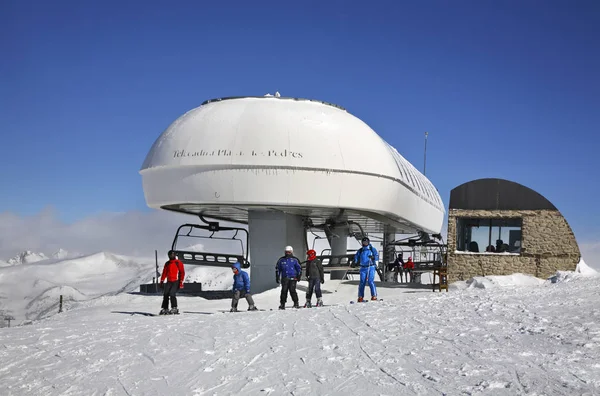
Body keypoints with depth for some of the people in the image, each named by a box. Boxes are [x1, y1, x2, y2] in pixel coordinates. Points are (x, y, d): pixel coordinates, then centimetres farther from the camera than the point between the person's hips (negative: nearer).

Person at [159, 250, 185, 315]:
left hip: (176, 282, -5)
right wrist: (162, 281, 8)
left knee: (172, 294, -19)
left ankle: (174, 308, -11)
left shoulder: (178, 263, 1)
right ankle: (165, 309, 4)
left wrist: (181, 282, -10)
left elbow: (182, 272, -2)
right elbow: (164, 273, 17)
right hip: (169, 282, 5)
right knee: (165, 294, -3)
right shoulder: (167, 264, 16)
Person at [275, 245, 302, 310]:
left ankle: (296, 303, -2)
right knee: (284, 291, -3)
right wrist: (277, 277, 13)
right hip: (284, 278, 2)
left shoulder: (295, 260, 7)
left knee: (292, 290, -11)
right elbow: (277, 269, 19)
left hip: (292, 278, -2)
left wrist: (298, 276, 2)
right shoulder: (281, 260, 13)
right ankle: (282, 304, 3)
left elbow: (299, 268, 11)